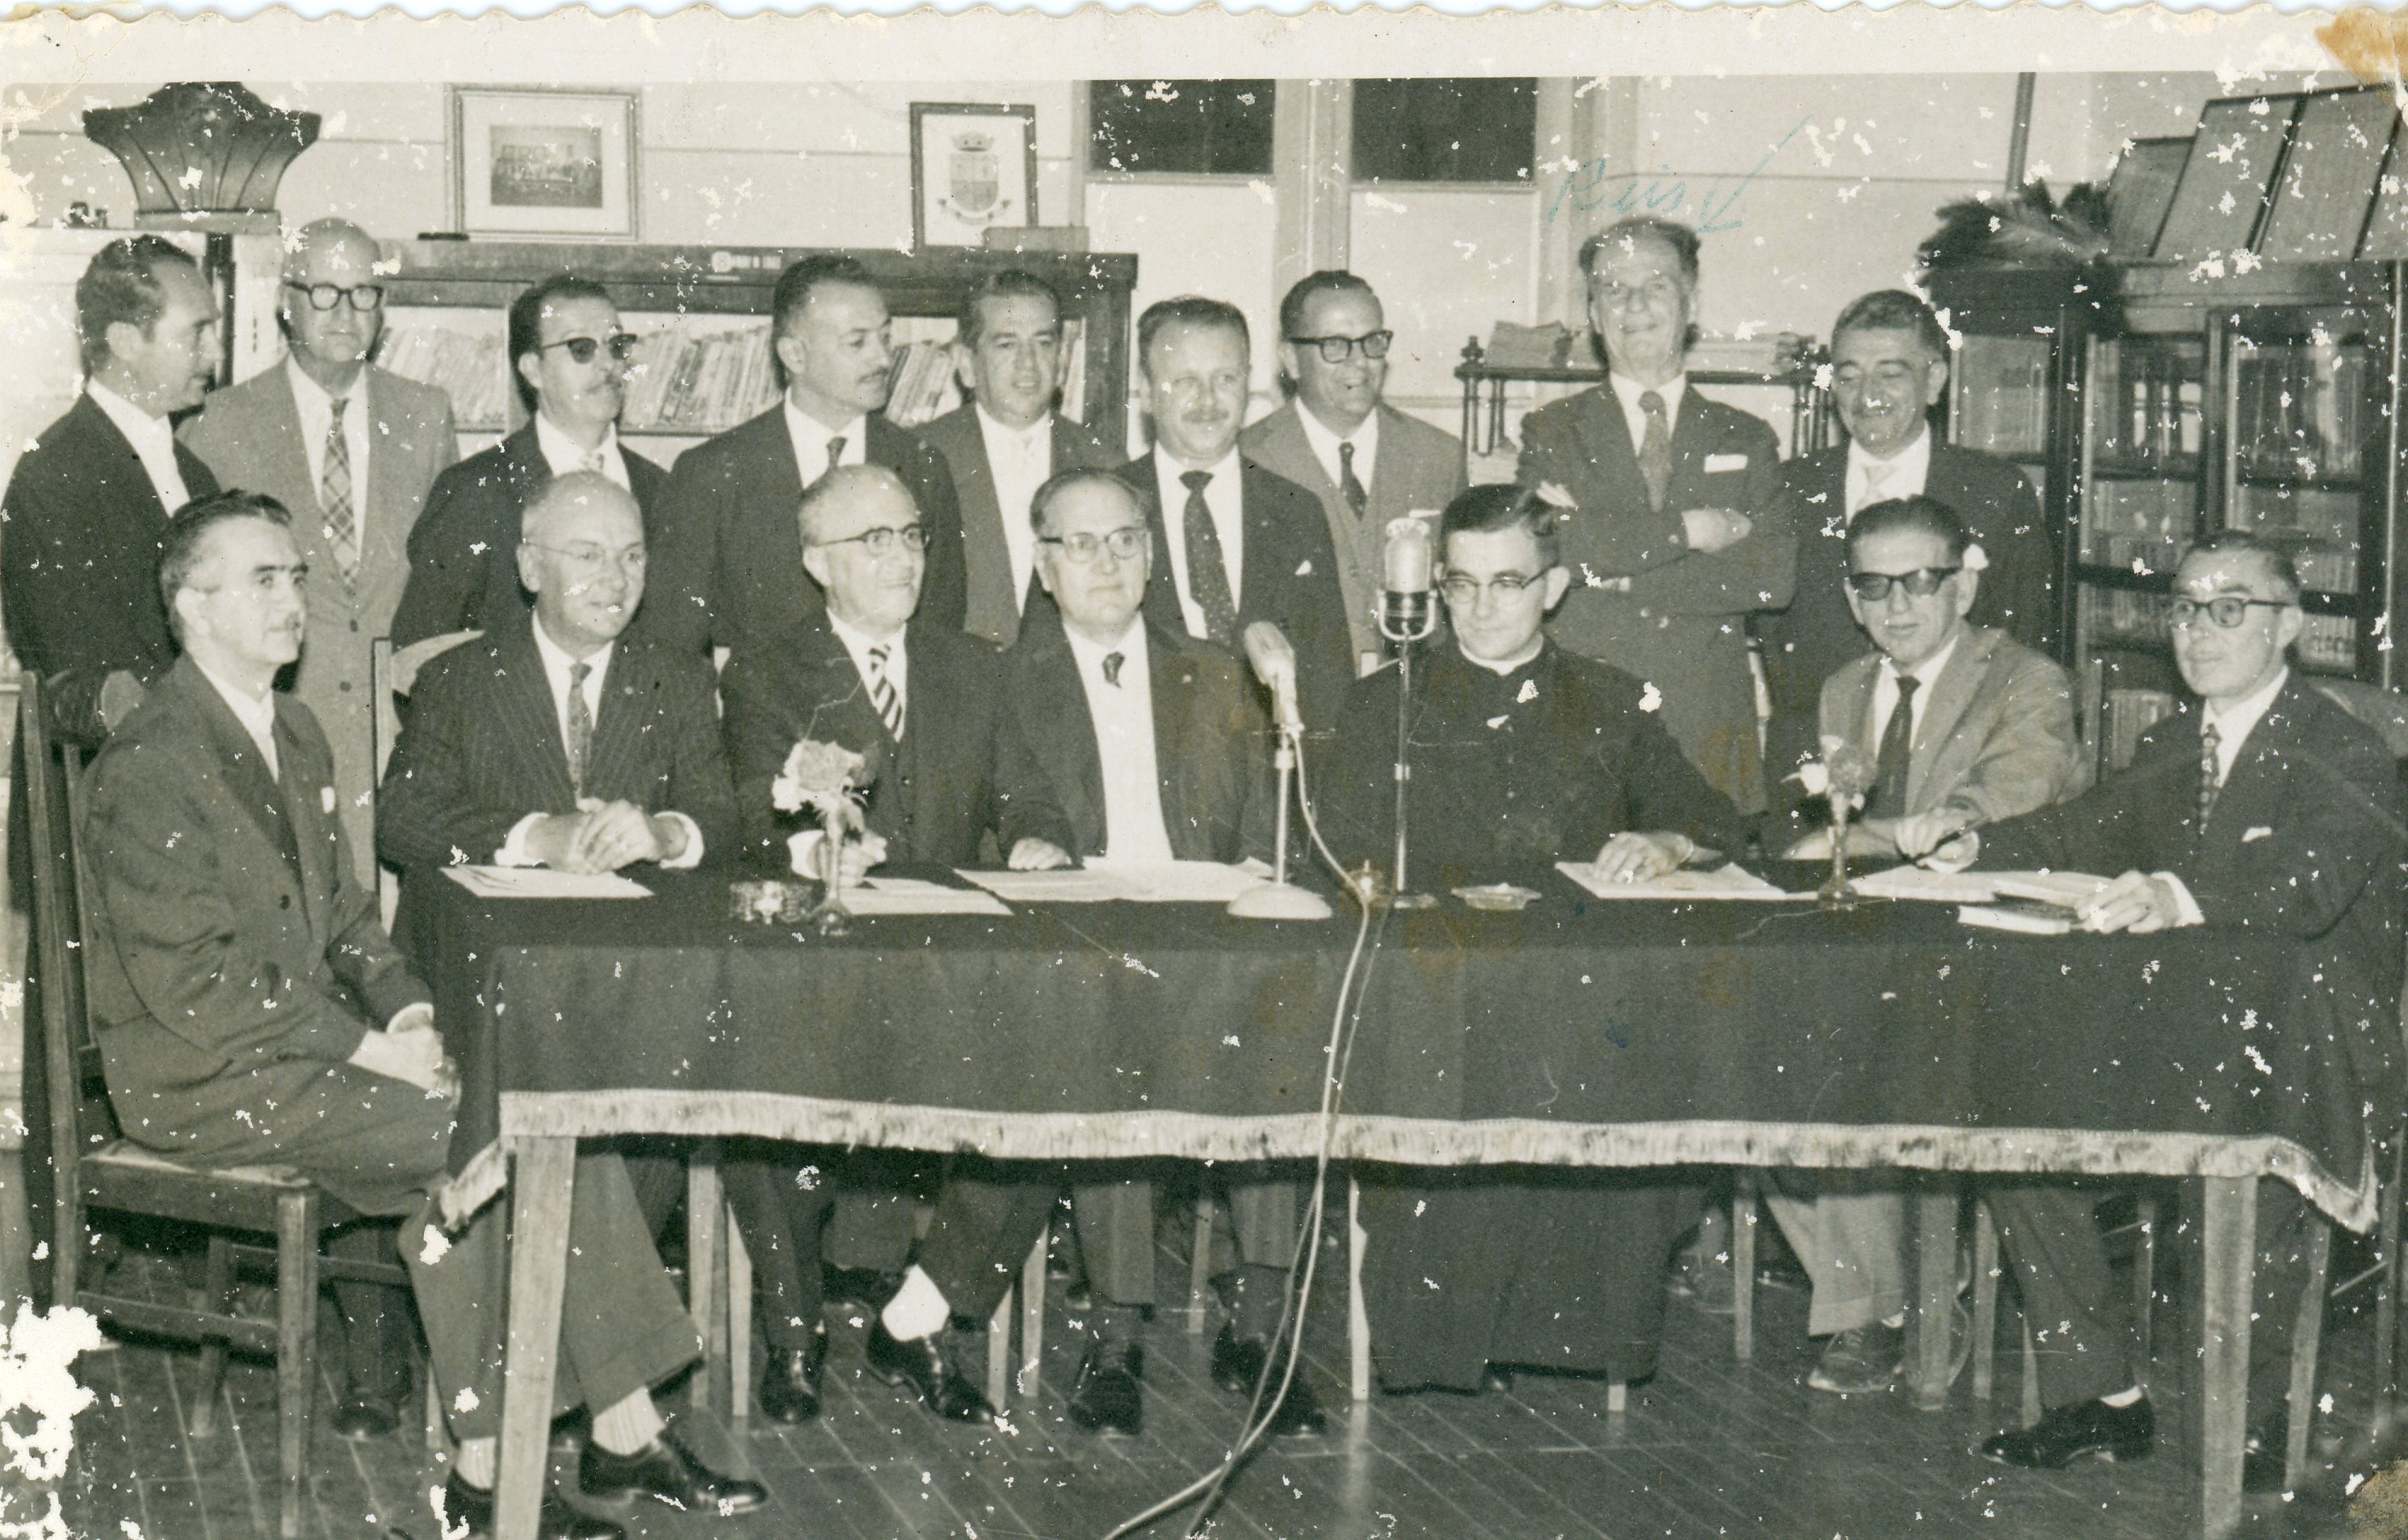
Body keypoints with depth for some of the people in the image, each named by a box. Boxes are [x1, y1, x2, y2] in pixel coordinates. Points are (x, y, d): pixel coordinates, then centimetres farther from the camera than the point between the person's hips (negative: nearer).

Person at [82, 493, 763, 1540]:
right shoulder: (150, 764, -14)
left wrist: (407, 1007, -1)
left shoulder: (295, 735, 16)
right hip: (206, 1079, -8)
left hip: (312, 1040, 8)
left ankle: (624, 1432, -8)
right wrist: (369, 1046, -19)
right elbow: (192, 982, -19)